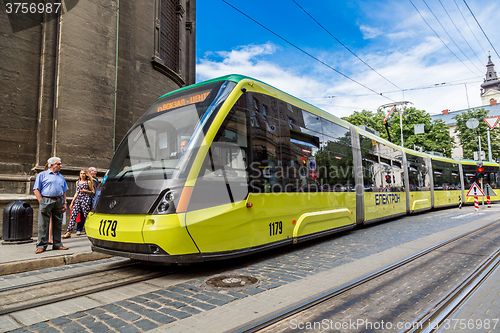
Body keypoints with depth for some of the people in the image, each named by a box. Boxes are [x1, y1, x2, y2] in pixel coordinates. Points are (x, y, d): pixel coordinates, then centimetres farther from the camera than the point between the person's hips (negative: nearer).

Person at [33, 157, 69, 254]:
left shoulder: (61, 177, 19)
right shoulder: (42, 175, 5)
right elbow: (36, 190, -1)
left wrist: (65, 203, 10)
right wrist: (41, 202, -10)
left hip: (59, 201, 4)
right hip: (46, 200, -4)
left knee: (58, 224, 7)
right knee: (43, 224, -3)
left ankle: (57, 244, 14)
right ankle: (41, 245, 4)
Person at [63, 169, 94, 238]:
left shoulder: (88, 182, 4)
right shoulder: (77, 182, 19)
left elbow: (93, 192, 4)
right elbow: (76, 193, 22)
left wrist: (85, 191, -12)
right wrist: (72, 202, 19)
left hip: (86, 200, -5)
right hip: (78, 200, 5)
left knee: (86, 216, -5)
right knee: (73, 215, -3)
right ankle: (68, 232, -4)